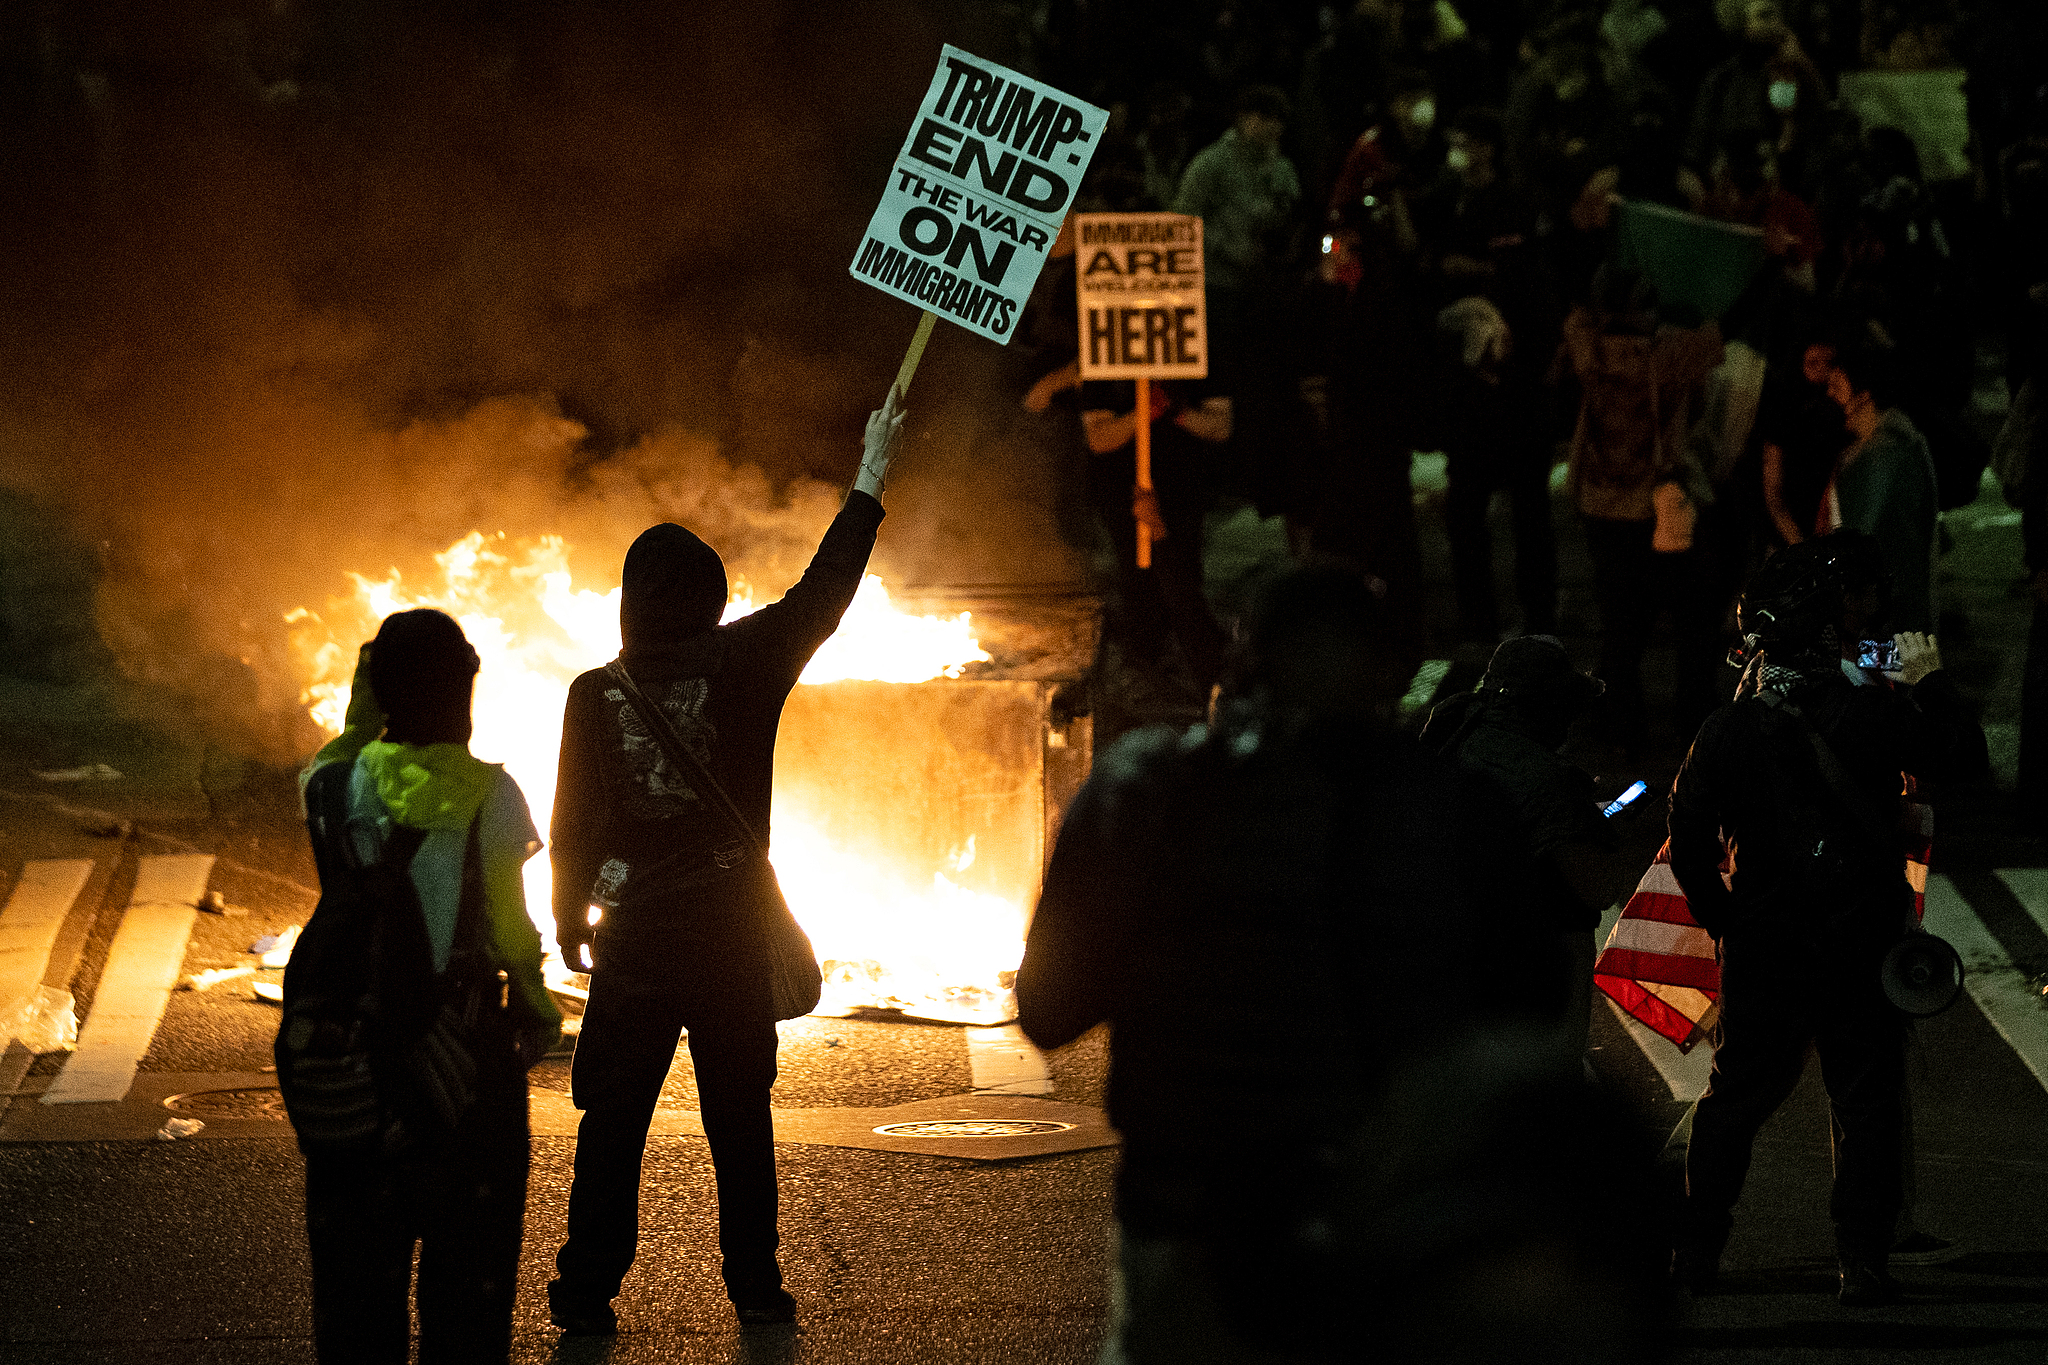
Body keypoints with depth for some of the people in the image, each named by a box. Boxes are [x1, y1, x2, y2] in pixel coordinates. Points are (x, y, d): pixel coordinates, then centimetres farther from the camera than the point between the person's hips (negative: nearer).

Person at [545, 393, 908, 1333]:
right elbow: (821, 595, 4)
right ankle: (754, 1284, 14)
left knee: (613, 1119, 4)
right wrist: (869, 486, 14)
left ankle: (587, 1289, 2)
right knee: (740, 1117, 10)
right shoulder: (742, 666, -6)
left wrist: (569, 921, 14)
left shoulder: (596, 693, -4)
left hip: (631, 937, 0)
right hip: (730, 934, 0)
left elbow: (572, 821, 0)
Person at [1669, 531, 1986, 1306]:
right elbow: (1963, 761, 0)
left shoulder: (1731, 727, -8)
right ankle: (1863, 1262, 9)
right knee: (1867, 1097, 10)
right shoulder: (1876, 715, -14)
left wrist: (1717, 912, 9)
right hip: (1863, 944, -2)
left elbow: (1690, 832, -5)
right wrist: (1930, 683, 10)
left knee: (1739, 1090, 17)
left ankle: (1698, 1245, 21)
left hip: (1763, 945, 2)